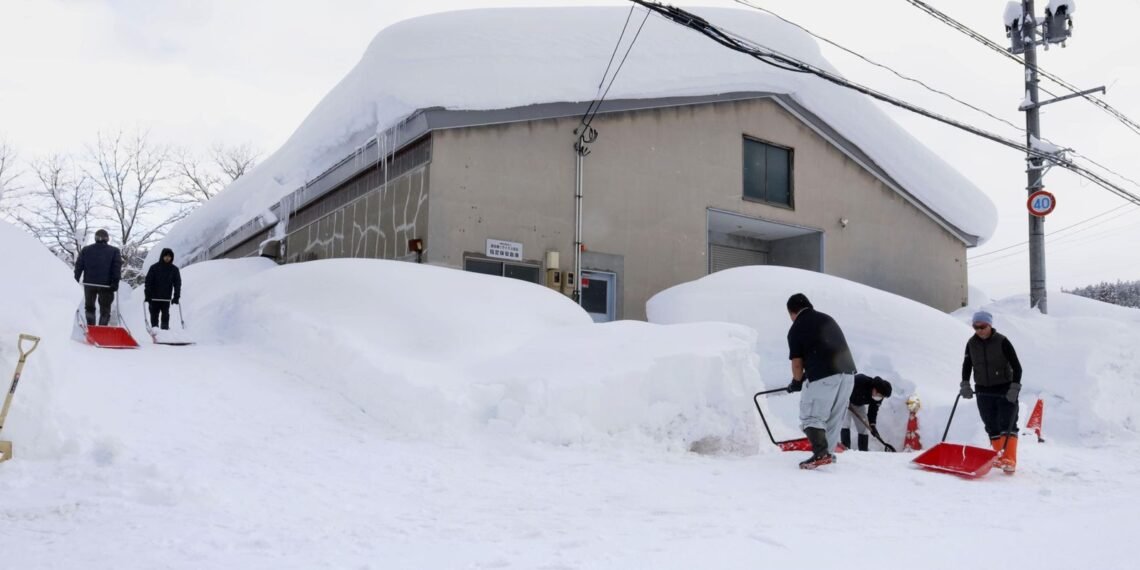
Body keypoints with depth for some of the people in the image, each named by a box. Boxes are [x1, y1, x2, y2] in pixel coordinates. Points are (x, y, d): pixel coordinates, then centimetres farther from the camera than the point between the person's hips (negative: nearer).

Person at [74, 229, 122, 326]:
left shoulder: (86, 250, 6)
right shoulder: (114, 251, -1)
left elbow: (78, 266, 5)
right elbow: (117, 268, -8)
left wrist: (76, 280, 9)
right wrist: (115, 282, -10)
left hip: (89, 283, 2)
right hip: (106, 284, -2)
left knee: (89, 307, 18)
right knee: (105, 310, 6)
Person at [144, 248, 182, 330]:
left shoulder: (174, 269, 4)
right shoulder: (154, 268, -1)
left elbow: (177, 284, 4)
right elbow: (148, 282, -4)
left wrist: (176, 297, -5)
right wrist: (147, 295, -12)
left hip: (166, 298, 0)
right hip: (154, 298, 0)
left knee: (165, 315, 0)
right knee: (154, 315, 5)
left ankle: (165, 329, 3)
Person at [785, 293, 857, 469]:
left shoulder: (796, 329, 2)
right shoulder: (828, 319, 20)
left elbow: (797, 364, 2)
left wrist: (796, 382, 22)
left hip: (823, 376, -7)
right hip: (848, 372, 7)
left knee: (811, 417, 1)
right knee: (834, 417, 18)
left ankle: (820, 454, -14)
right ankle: (828, 453, 22)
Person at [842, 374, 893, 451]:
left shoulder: (878, 396, -20)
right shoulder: (860, 381, -40)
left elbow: (873, 410, -9)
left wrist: (872, 425, -20)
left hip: (859, 404, 6)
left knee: (864, 428, 1)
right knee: (845, 424, -19)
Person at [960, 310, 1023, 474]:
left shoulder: (1002, 342, -13)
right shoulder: (971, 344, 0)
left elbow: (1017, 367, -10)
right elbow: (967, 365, 13)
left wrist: (1014, 388, -18)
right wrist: (965, 384, 1)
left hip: (1005, 390, -4)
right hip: (983, 391, 4)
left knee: (1007, 425, -9)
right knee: (992, 427, 7)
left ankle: (1010, 460, -12)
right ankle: (1000, 457, 17)